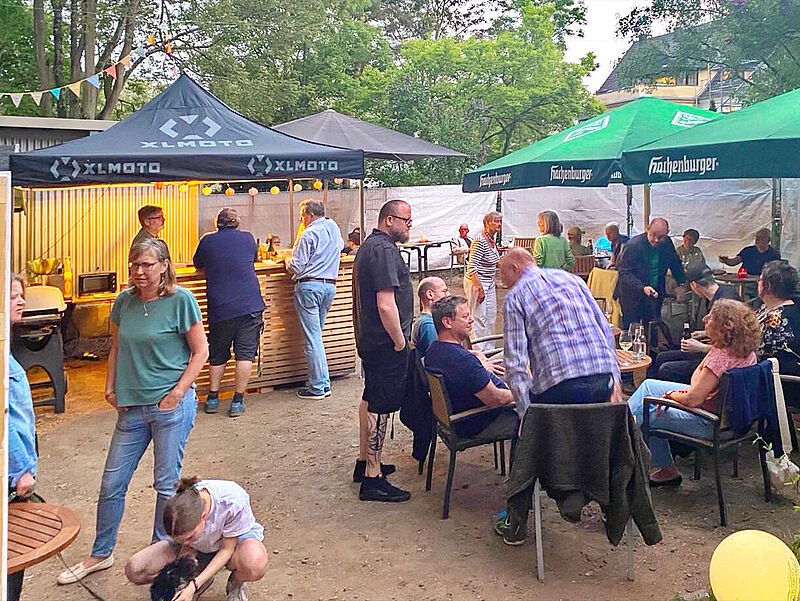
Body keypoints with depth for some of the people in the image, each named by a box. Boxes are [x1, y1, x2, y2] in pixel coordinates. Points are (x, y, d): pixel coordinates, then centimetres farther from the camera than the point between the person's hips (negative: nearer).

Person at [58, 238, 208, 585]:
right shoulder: (124, 302, 4)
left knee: (167, 484, 6)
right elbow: (116, 348, 16)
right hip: (132, 406, 5)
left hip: (171, 405, -5)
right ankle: (101, 554, 30)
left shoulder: (180, 300, -10)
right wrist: (111, 389, 7)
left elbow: (200, 351, -7)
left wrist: (178, 391, -13)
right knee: (111, 483, 11)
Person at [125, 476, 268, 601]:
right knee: (134, 570, -17)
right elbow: (186, 547, -10)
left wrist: (194, 585, -31)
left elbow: (227, 549, -25)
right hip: (199, 549, 3)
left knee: (256, 564, -43)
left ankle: (236, 584, -3)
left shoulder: (233, 501, -39)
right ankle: (201, 575, 5)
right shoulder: (180, 508, -29)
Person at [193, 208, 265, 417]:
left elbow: (197, 264, 20)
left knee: (217, 355, 14)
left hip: (219, 308, 1)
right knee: (245, 354, 3)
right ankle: (238, 401, 2)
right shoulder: (248, 238, 5)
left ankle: (212, 399, 18)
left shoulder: (207, 241, 4)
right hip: (249, 305, -1)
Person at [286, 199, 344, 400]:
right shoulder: (333, 227, 12)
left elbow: (296, 267, -12)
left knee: (312, 337, -4)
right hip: (330, 285, 7)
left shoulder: (309, 234, -10)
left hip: (309, 286, -7)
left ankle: (318, 387, -1)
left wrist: (288, 261, 10)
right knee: (316, 334, 15)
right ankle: (323, 383, 14)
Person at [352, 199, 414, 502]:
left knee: (371, 399, 20)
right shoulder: (384, 250, -20)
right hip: (385, 344, -11)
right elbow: (386, 305, -27)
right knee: (380, 407, -6)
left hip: (369, 339, 11)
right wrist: (400, 341, -16)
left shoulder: (368, 245, 15)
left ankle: (365, 462, 33)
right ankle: (373, 479, 1)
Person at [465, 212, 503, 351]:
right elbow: (472, 267, -24)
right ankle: (479, 352, 4)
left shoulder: (492, 240, 8)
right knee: (479, 318, -5)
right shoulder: (480, 241, -21)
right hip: (476, 282, -10)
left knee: (491, 317, 15)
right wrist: (480, 289, -24)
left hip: (489, 283, 10)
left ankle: (489, 349, 27)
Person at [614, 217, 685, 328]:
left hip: (655, 294, 4)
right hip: (633, 296, -4)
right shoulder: (633, 245, -17)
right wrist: (642, 288, -30)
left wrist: (682, 284, 14)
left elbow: (675, 264, 18)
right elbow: (624, 273, -19)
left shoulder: (667, 243, 0)